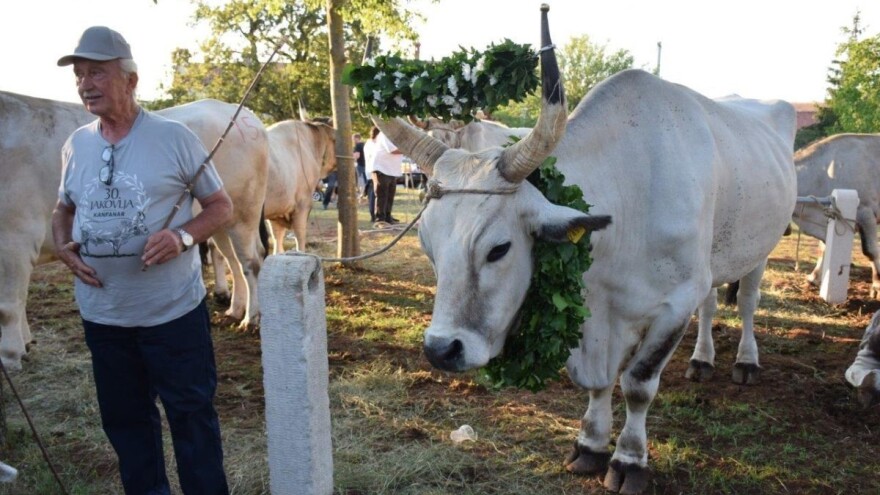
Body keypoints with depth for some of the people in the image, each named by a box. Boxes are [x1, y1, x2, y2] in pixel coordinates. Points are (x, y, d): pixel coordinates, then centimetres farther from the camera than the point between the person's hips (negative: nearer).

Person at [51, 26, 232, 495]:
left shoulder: (174, 137, -8)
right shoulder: (75, 145, 6)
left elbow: (221, 205, -5)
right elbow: (63, 208, 20)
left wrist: (182, 237, -23)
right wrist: (63, 246, -1)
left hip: (174, 311, -5)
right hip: (101, 314, 5)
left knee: (191, 415, 7)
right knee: (124, 417, 18)